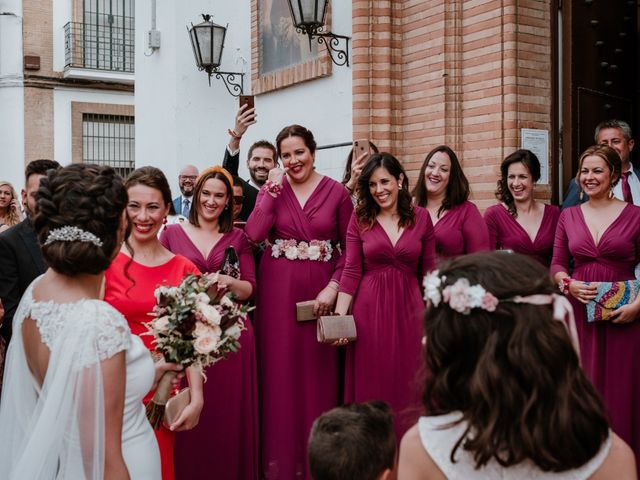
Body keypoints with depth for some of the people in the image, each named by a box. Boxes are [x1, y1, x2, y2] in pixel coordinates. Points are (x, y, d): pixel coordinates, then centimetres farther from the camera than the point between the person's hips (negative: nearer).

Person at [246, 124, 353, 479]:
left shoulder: (336, 192, 0)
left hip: (321, 291, -1)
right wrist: (273, 190, -12)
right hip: (278, 290, 1)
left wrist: (333, 287, -11)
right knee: (280, 369, 6)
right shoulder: (271, 189, 4)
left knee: (318, 372, 6)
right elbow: (254, 234, -11)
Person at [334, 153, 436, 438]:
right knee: (370, 386, 6)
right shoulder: (360, 218, 1)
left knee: (407, 387, 7)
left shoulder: (421, 217, 3)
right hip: (369, 310, -1)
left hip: (409, 310, 1)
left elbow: (429, 271, 5)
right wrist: (339, 315, -11)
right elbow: (351, 271, -2)